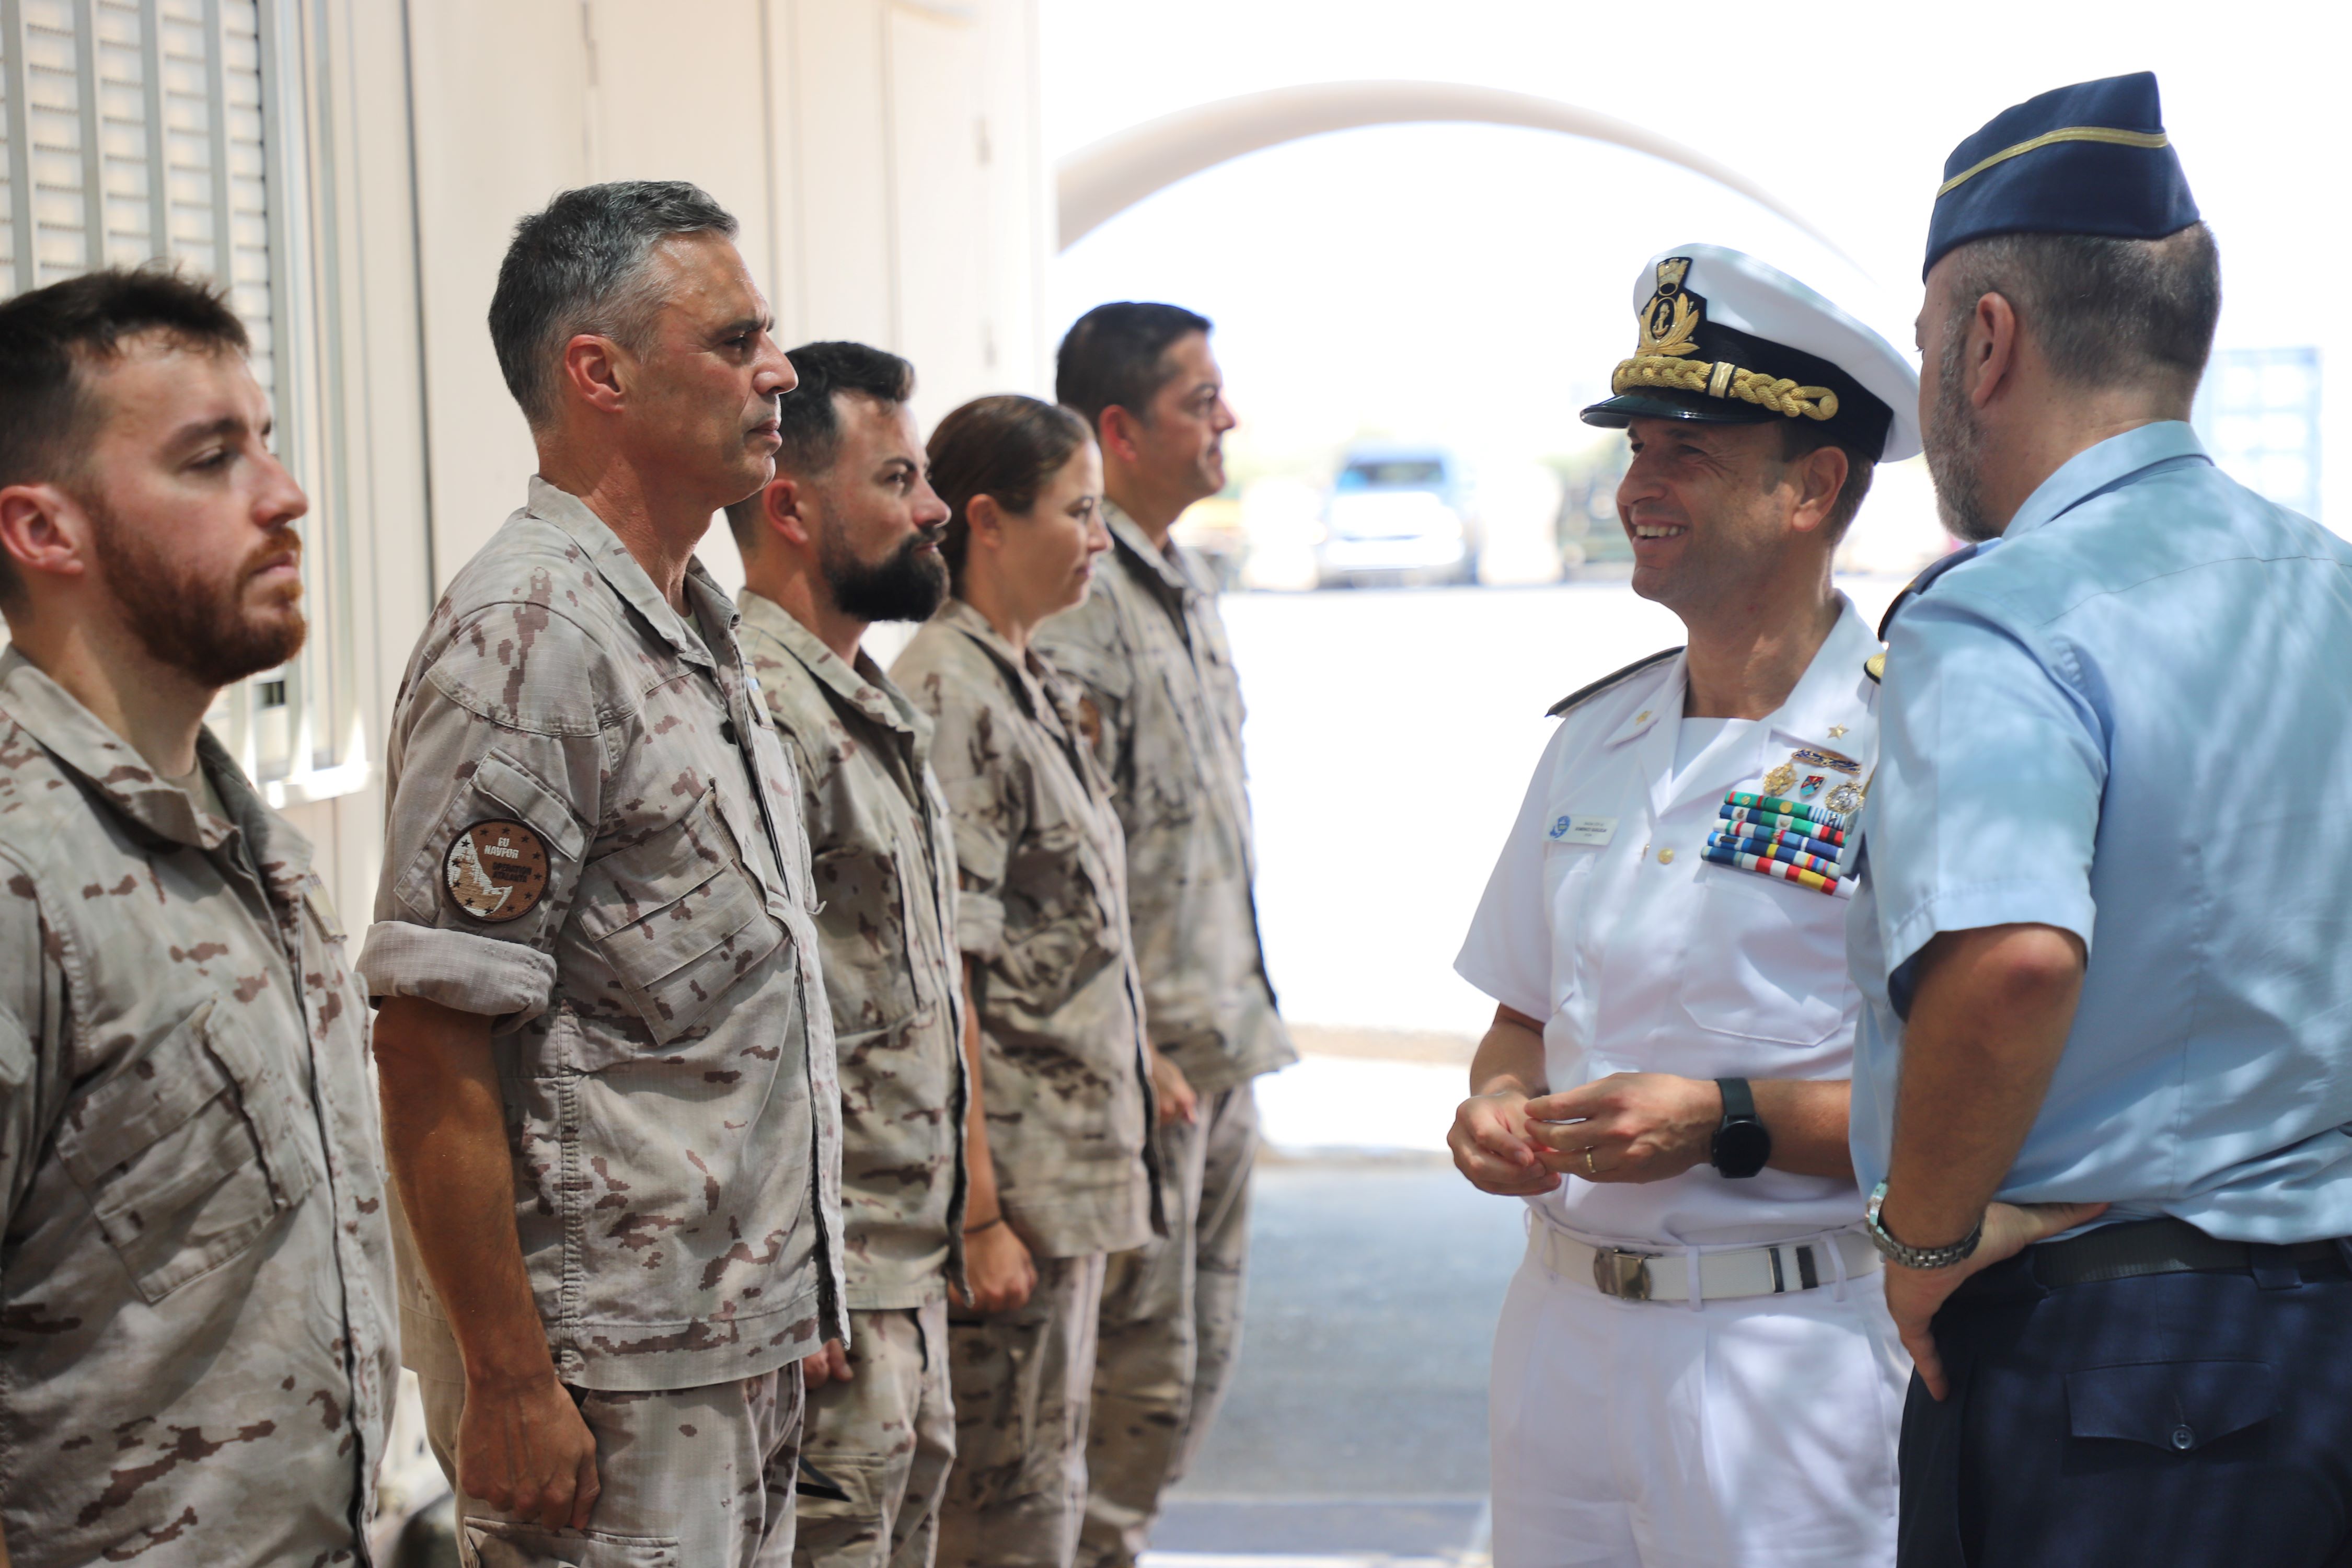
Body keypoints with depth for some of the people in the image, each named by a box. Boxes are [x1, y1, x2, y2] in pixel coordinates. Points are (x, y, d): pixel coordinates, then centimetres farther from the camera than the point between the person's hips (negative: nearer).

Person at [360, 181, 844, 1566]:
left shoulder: (695, 632, 13)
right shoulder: (529, 637, -17)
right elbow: (431, 1047, -21)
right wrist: (508, 1383, -21)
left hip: (740, 1343, 9)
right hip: (603, 1378, -9)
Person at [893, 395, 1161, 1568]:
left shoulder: (1031, 687, 13)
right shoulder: (946, 698, -16)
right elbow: (937, 981, -20)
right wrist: (980, 1215, -21)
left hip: (1075, 1178, 10)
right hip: (1013, 1186, -10)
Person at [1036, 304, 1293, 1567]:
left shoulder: (1182, 584, 14)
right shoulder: (1074, 604, -16)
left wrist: (1240, 1030, 18)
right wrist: (1136, 1051, -19)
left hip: (1220, 1050, 9)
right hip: (1147, 1057, -9)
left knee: (1201, 1352, 16)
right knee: (1141, 1366, -2)